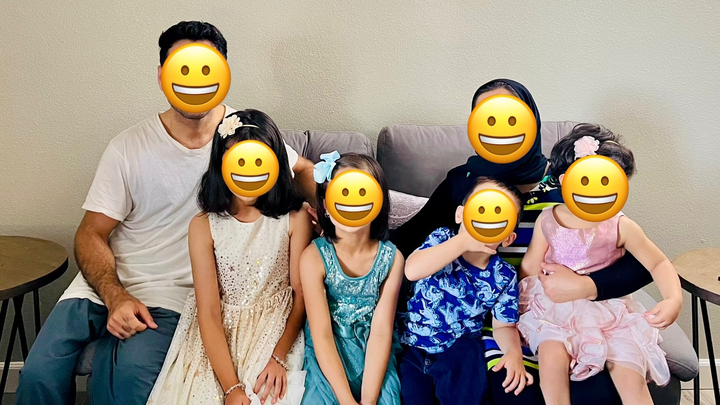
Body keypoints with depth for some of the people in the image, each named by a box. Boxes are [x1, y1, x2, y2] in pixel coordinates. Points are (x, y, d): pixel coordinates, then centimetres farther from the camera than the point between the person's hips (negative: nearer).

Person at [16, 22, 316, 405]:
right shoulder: (128, 147, -1)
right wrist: (115, 296, -17)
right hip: (106, 282, 2)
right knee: (39, 373, -17)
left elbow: (301, 169, 18)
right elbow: (92, 234, 0)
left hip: (171, 291, -1)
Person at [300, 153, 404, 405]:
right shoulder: (314, 257, -14)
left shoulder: (391, 258, -9)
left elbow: (381, 332, -11)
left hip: (374, 355, 2)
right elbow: (321, 336, -15)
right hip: (328, 358, -1)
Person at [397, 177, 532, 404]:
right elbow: (412, 271, -28)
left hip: (459, 352, 1)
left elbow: (504, 326, 5)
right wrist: (463, 241, -30)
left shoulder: (504, 276, -3)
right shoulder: (442, 239, -9)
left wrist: (514, 352, -18)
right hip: (411, 346, -1)